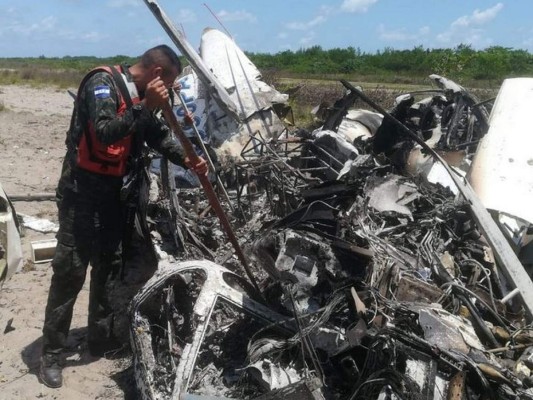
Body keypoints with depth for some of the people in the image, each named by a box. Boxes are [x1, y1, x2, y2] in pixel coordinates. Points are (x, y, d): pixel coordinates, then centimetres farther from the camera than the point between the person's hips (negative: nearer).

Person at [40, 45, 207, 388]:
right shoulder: (102, 83, -15)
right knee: (71, 271, -5)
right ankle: (52, 353, 7)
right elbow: (105, 133, -30)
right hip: (82, 190, -8)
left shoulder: (140, 95, 10)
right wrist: (144, 106, -32)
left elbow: (159, 135, 10)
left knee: (110, 266, 13)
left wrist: (187, 160, -6)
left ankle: (102, 338, 27)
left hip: (112, 191, 9)